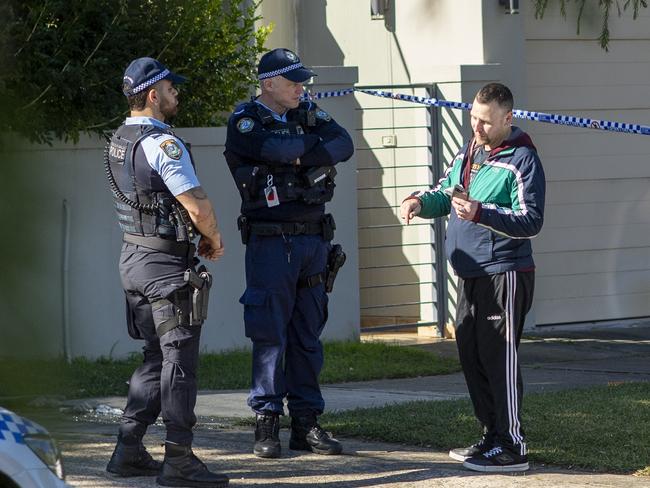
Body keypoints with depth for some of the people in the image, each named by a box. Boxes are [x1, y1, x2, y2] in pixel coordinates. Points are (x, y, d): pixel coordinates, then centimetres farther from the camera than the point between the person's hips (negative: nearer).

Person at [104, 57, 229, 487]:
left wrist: (197, 237, 16)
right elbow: (197, 206, -18)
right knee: (180, 359, -5)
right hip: (167, 263, -9)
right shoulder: (163, 143, -17)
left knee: (156, 356, 16)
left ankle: (129, 452, 15)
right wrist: (215, 238, 1)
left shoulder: (119, 143, 12)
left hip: (134, 255, 9)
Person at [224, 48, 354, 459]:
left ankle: (306, 422, 12)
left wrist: (302, 156, -16)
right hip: (271, 242, -5)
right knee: (270, 335, -4)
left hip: (314, 239, 5)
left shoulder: (310, 115, 12)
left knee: (309, 335, 8)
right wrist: (317, 145, -6)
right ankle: (267, 423, 1)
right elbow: (277, 149, -22)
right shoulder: (245, 122, -4)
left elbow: (345, 145, -4)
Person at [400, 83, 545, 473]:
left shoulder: (521, 159, -12)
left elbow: (532, 221, -18)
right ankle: (493, 437, 22)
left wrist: (481, 212, -28)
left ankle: (512, 448, -7)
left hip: (504, 275, -9)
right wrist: (421, 202, 0)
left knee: (499, 359, -9)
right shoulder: (468, 152, 14)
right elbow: (445, 194, 22)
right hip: (471, 276, 9)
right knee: (471, 355, 12)